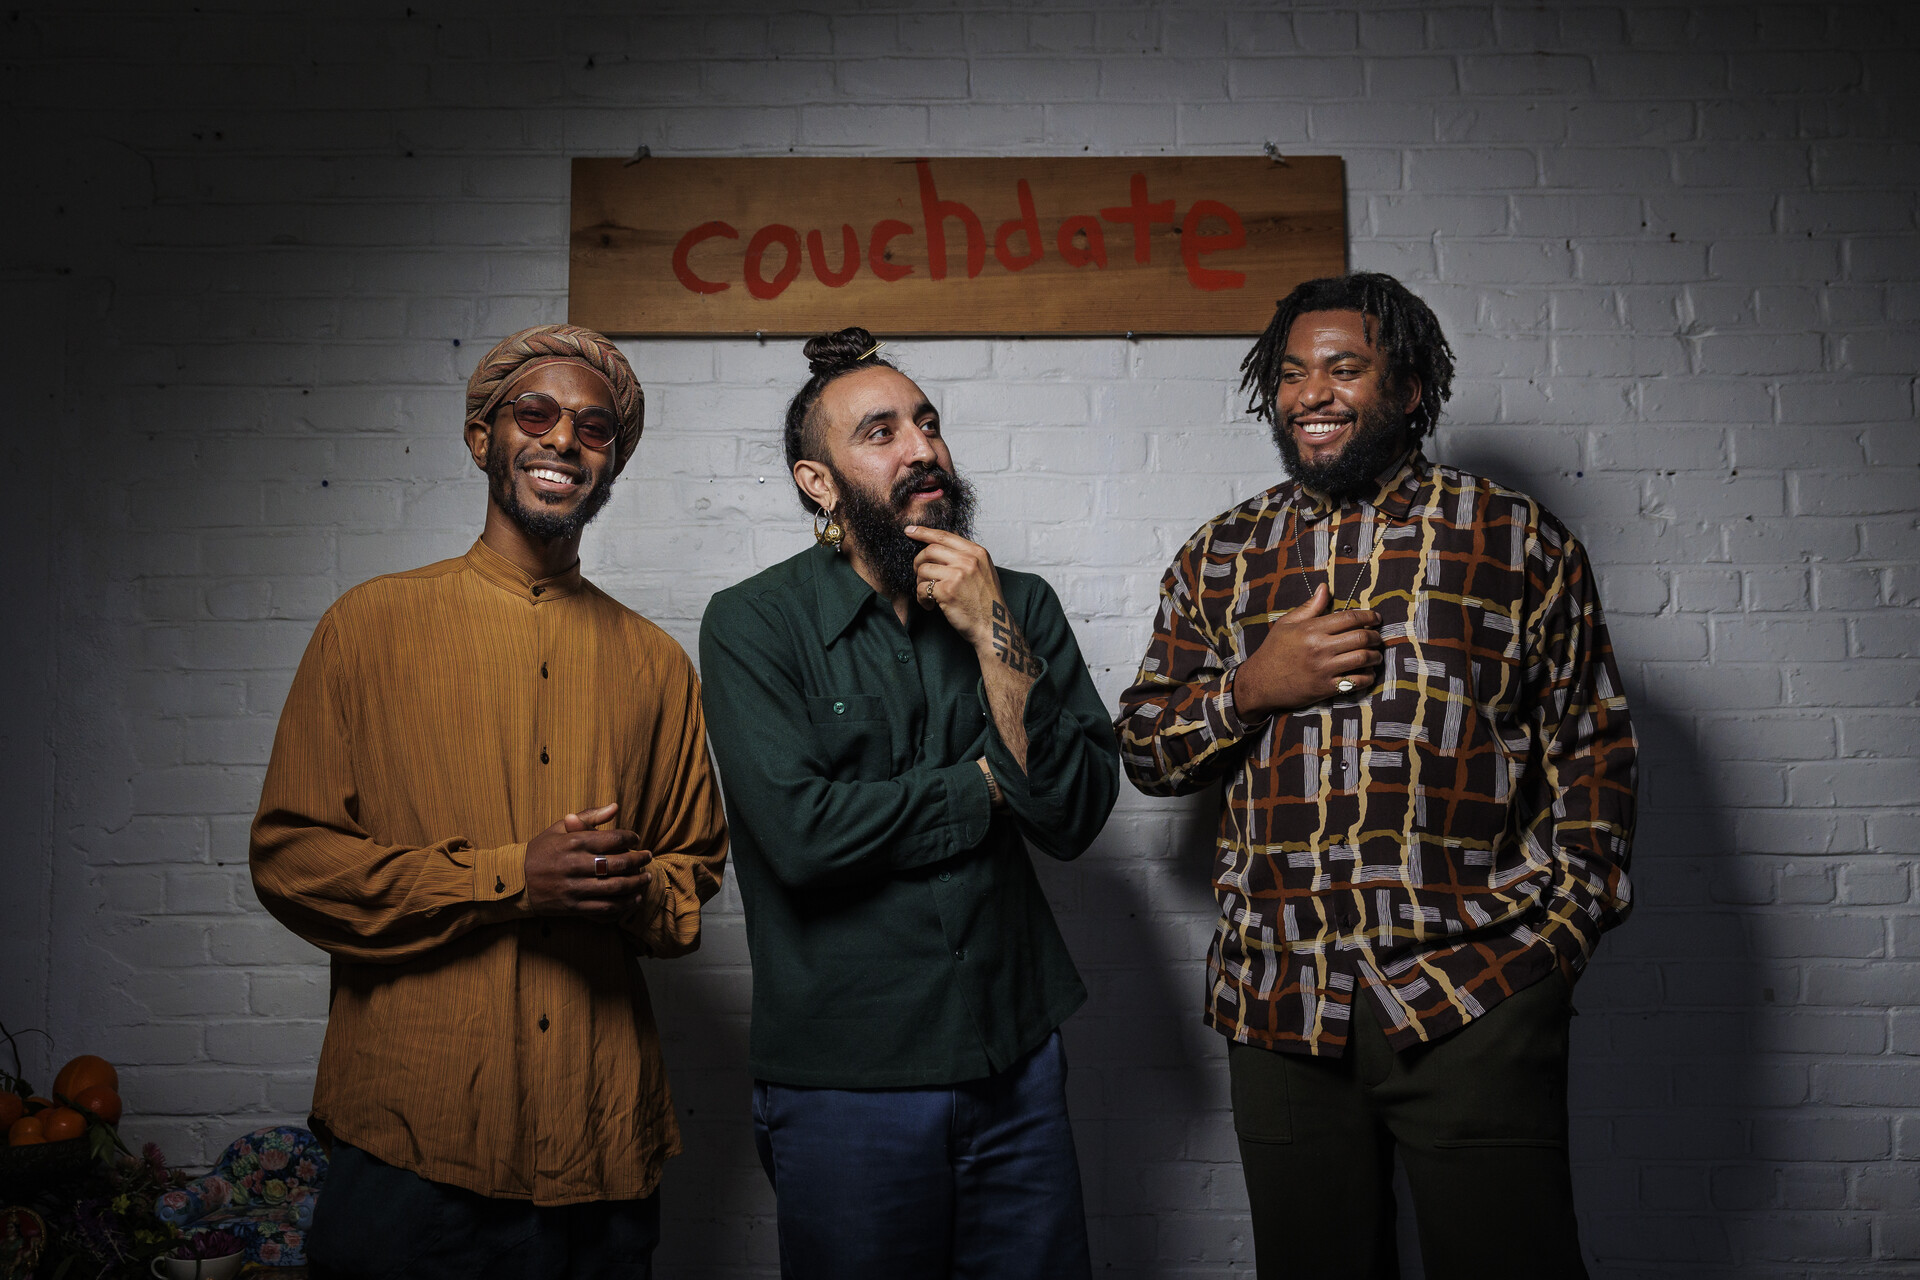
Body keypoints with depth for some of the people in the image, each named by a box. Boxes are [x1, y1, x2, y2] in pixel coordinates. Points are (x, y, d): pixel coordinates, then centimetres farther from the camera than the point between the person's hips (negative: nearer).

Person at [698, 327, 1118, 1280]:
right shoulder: (753, 622, -8)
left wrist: (995, 640, -16)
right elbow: (802, 831, -20)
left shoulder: (1016, 605, 3)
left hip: (1017, 1056, 4)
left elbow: (1076, 817, -6)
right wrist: (989, 781, -8)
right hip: (846, 1078, -3)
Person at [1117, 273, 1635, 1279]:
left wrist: (1567, 919, -2)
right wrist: (1251, 688, -5)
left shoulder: (1518, 538, 6)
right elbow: (1143, 750, 12)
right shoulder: (1219, 558, 12)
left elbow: (1591, 748, 7)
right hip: (1279, 1006, 3)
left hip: (1476, 997, -2)